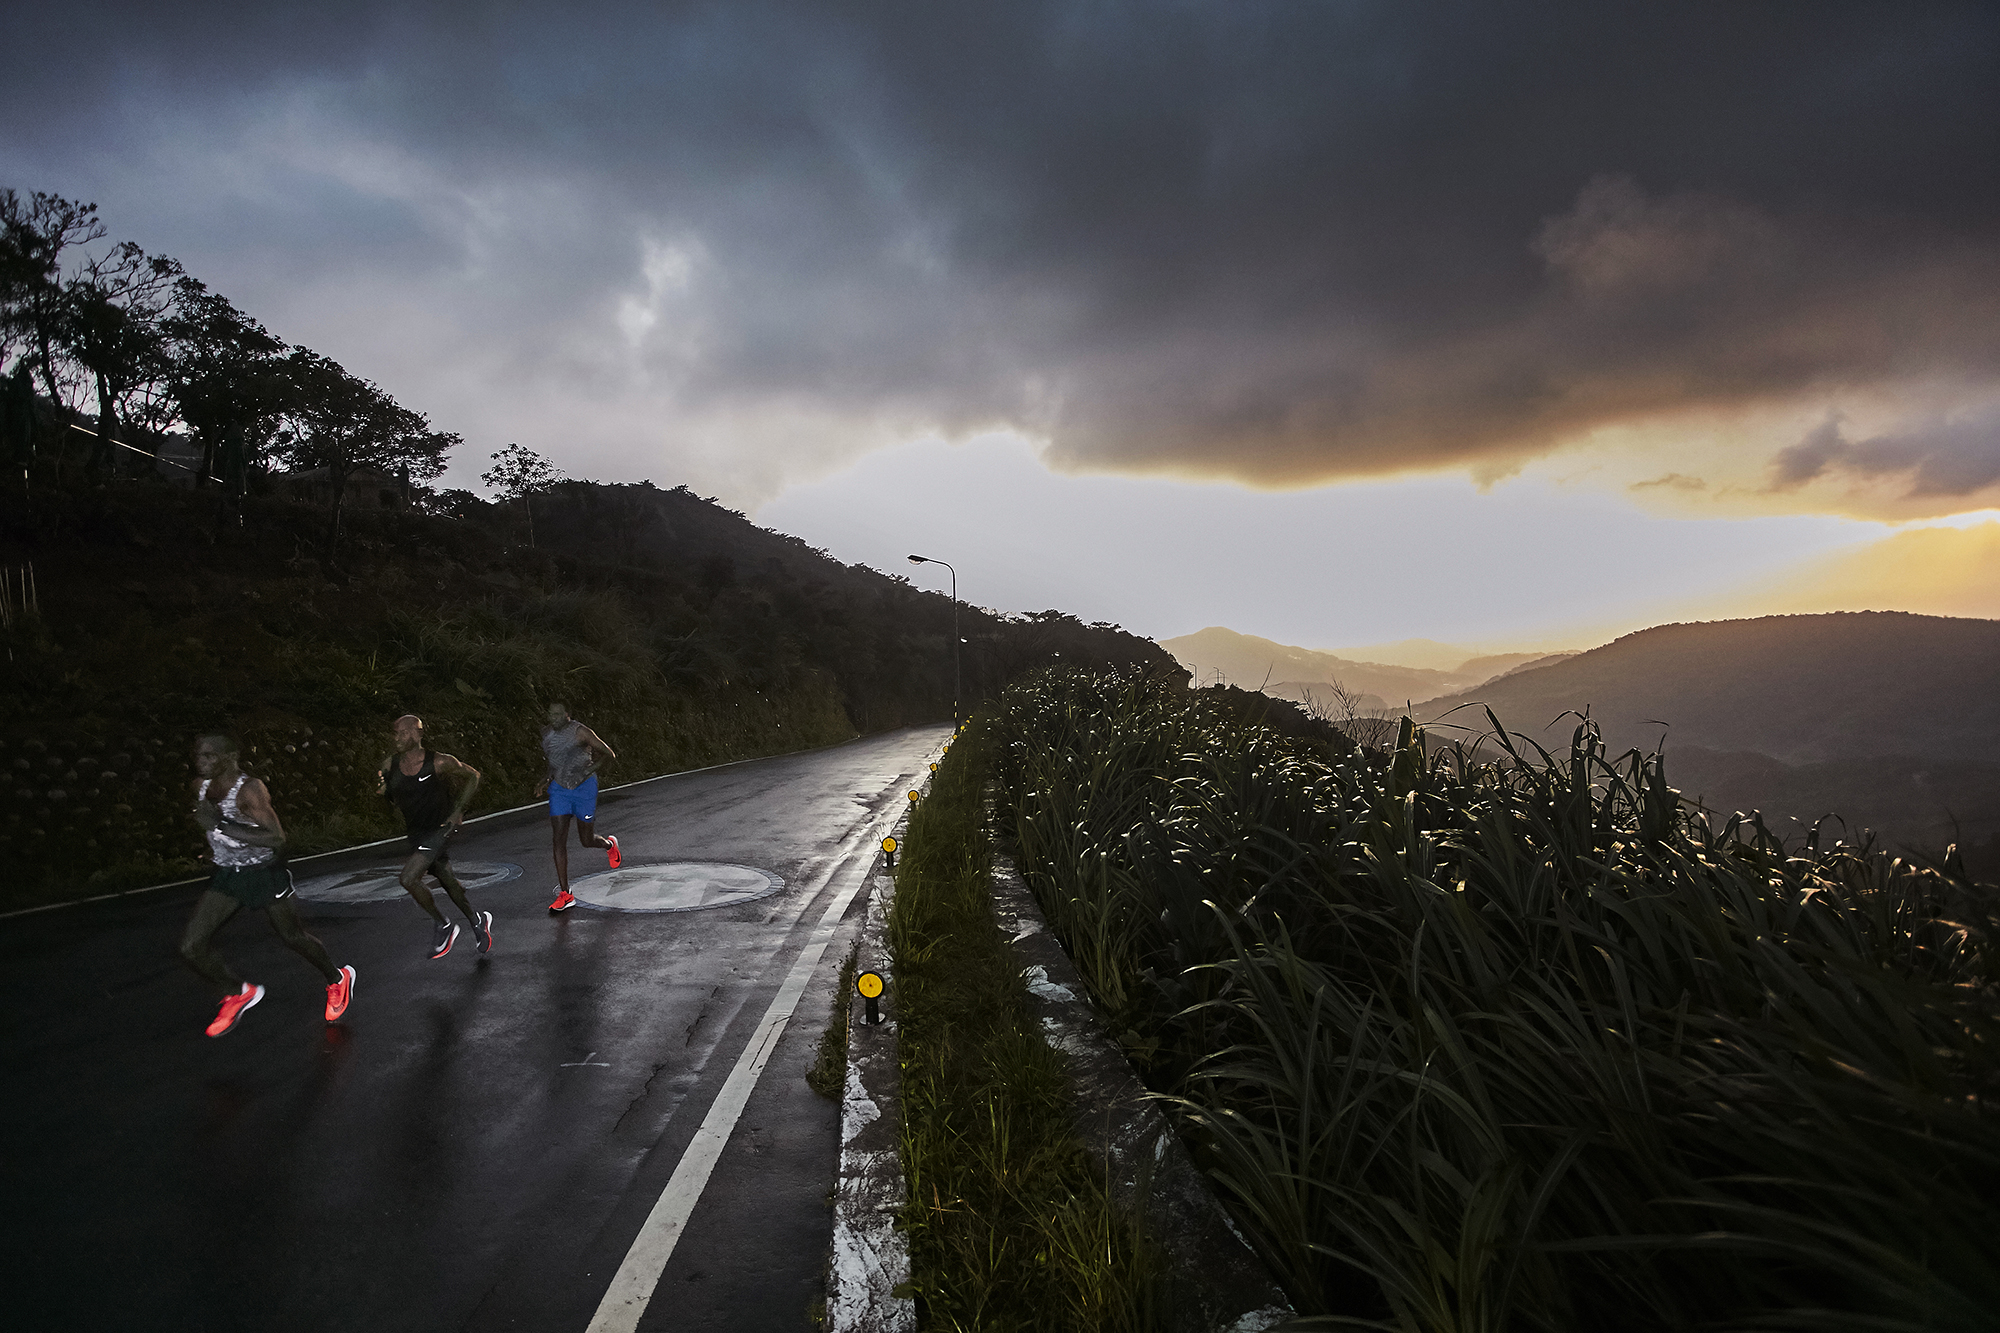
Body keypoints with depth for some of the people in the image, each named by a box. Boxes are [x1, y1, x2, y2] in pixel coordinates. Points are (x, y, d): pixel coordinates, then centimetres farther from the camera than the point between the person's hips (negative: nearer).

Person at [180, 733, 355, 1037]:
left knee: (293, 938, 8)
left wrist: (221, 826, -33)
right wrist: (215, 847, 14)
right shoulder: (201, 787, 0)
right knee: (191, 946, -4)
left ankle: (337, 980, 34)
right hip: (226, 875, 7)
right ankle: (240, 993, 20)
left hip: (264, 873, -7)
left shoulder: (249, 789, -23)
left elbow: (277, 837, -32)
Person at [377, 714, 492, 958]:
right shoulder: (389, 766, -5)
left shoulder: (439, 763, -19)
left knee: (409, 879, -20)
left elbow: (473, 775, -5)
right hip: (415, 834, 6)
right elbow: (394, 800, 11)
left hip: (439, 830, -6)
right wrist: (381, 790, -13)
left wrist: (458, 809, -11)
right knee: (447, 881, 18)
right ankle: (477, 921, 39)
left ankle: (442, 926, 0)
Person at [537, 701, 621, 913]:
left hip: (584, 788, -4)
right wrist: (547, 780, 10)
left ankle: (609, 845, 44)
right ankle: (565, 895, 1)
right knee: (559, 841, -5)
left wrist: (590, 766, -24)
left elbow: (609, 754, -13)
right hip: (559, 790, 4)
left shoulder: (580, 732, -17)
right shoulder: (546, 733, 1)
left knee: (587, 840, 6)